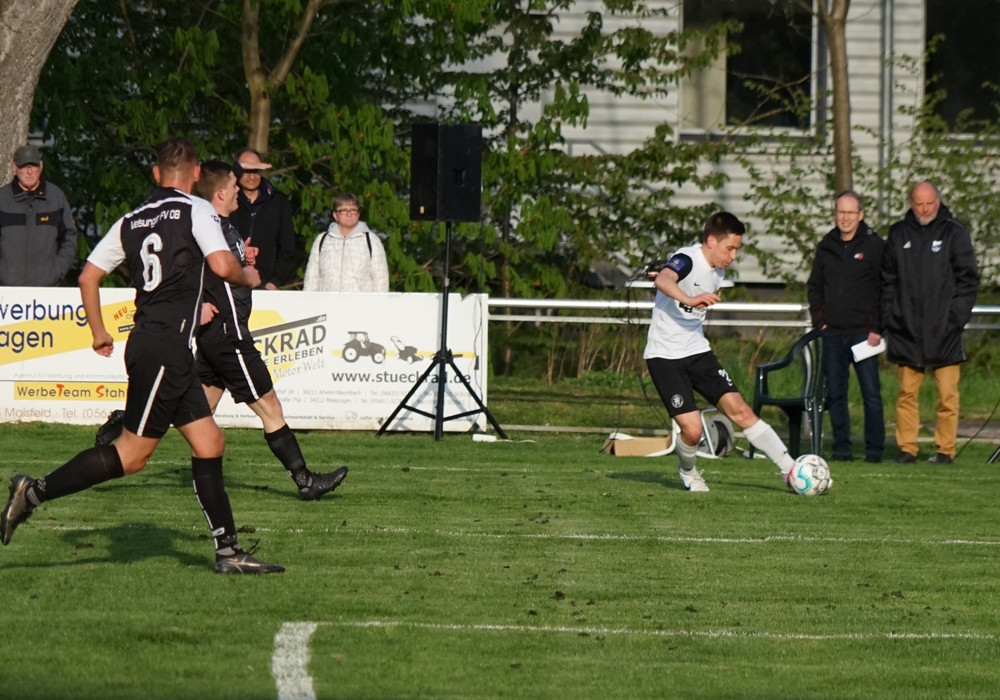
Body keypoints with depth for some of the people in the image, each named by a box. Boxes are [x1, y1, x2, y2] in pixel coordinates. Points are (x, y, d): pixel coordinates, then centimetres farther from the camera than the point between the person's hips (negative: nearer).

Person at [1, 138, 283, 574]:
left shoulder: (131, 221, 13)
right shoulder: (195, 211, -6)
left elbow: (88, 276, 12)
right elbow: (222, 265, -18)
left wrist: (98, 332, 23)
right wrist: (248, 277, 4)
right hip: (166, 347, -8)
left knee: (209, 442, 9)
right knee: (133, 453, -7)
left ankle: (228, 550, 8)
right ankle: (36, 491, -8)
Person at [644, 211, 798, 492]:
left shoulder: (718, 271, 8)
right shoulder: (686, 260, -19)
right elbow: (662, 280, -42)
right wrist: (689, 299, -57)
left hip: (698, 351, 7)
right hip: (665, 355, -7)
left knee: (740, 410, -6)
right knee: (692, 430, -14)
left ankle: (790, 470, -7)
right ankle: (688, 472, 18)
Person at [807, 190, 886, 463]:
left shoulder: (875, 246, -1)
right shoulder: (826, 247, 11)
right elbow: (814, 286, 19)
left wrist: (878, 328, -9)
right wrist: (819, 320, 6)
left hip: (863, 332, -4)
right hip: (833, 333, 4)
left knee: (870, 392, -5)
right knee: (835, 394, 4)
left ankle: (874, 448, 0)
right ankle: (841, 447, 9)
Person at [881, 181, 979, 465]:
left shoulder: (954, 232, 2)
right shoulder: (898, 234, 10)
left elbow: (968, 279, 1)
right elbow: (887, 280, 14)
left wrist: (957, 316, -8)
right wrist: (888, 319, 5)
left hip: (943, 331, -3)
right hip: (907, 330, 3)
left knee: (947, 394, -2)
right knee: (907, 392, 2)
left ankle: (945, 449, 5)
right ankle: (907, 447, 8)